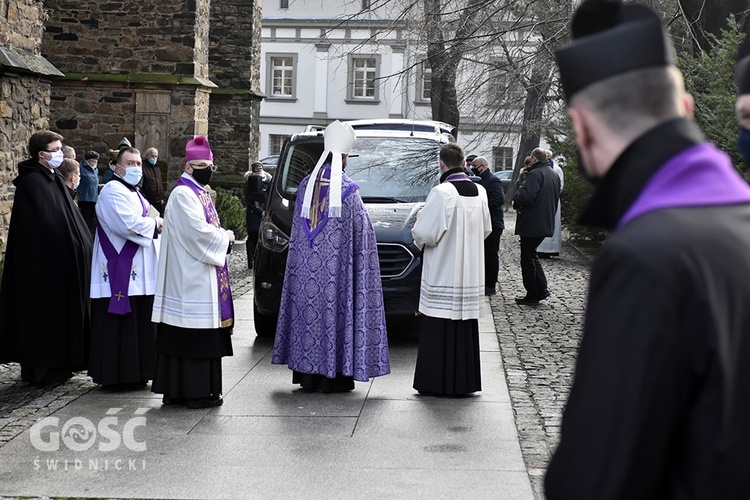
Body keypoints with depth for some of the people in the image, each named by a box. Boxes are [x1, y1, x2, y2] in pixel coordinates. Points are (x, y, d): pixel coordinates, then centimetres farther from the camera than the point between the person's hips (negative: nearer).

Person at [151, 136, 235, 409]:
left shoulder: (199, 192, 18)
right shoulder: (183, 194, -13)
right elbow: (197, 232, -20)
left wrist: (222, 236, 7)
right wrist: (225, 237, -6)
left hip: (201, 276, 10)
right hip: (191, 277, -10)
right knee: (196, 335, -7)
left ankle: (176, 390, 16)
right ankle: (197, 392, -2)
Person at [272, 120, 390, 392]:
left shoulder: (306, 186, 4)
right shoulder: (349, 190, -9)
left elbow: (297, 228, 11)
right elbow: (362, 232, -5)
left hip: (306, 263, 4)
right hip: (337, 267, -4)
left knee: (308, 310, 9)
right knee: (335, 310, 0)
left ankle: (307, 374, 14)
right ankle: (334, 376, 2)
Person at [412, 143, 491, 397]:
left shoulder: (441, 193, -17)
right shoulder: (479, 192, 4)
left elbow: (425, 233, -16)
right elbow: (486, 230, 15)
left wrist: (418, 234, 5)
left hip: (443, 273, -6)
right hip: (470, 275, 6)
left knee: (439, 330, 0)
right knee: (465, 328, 12)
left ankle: (437, 383, 3)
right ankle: (464, 383, 18)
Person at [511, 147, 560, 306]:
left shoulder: (535, 174, -17)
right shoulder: (554, 175, 13)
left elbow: (526, 196, -27)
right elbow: (555, 199, 21)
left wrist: (516, 198, -7)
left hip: (531, 224, -9)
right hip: (546, 224, 9)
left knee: (528, 259, 1)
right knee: (532, 255, 21)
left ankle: (532, 296, 6)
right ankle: (541, 289, 14)